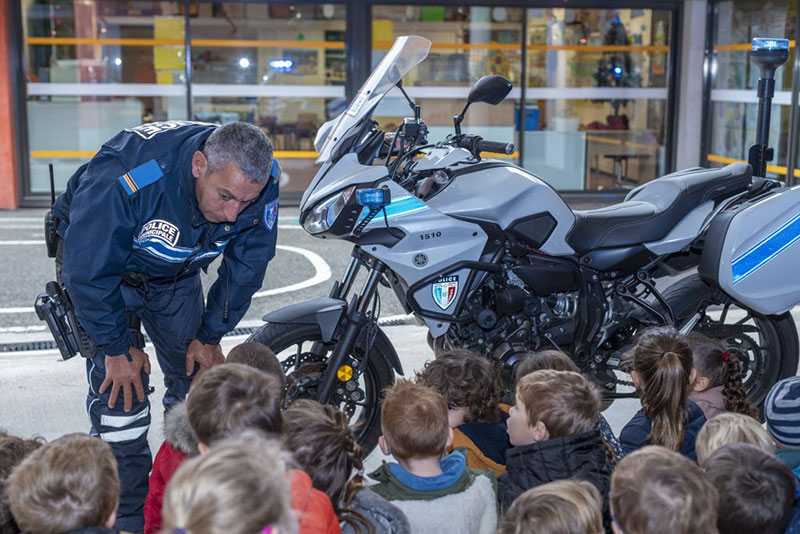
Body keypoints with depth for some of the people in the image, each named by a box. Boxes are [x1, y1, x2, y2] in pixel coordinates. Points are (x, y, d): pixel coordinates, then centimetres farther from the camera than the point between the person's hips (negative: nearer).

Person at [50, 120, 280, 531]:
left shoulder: (259, 182, -26)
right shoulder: (125, 179, -41)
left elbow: (245, 267, -9)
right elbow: (89, 270, -29)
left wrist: (210, 336, -5)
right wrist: (117, 347, -20)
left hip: (176, 273, 5)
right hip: (97, 256, -4)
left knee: (199, 378, 4)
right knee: (121, 385, -14)